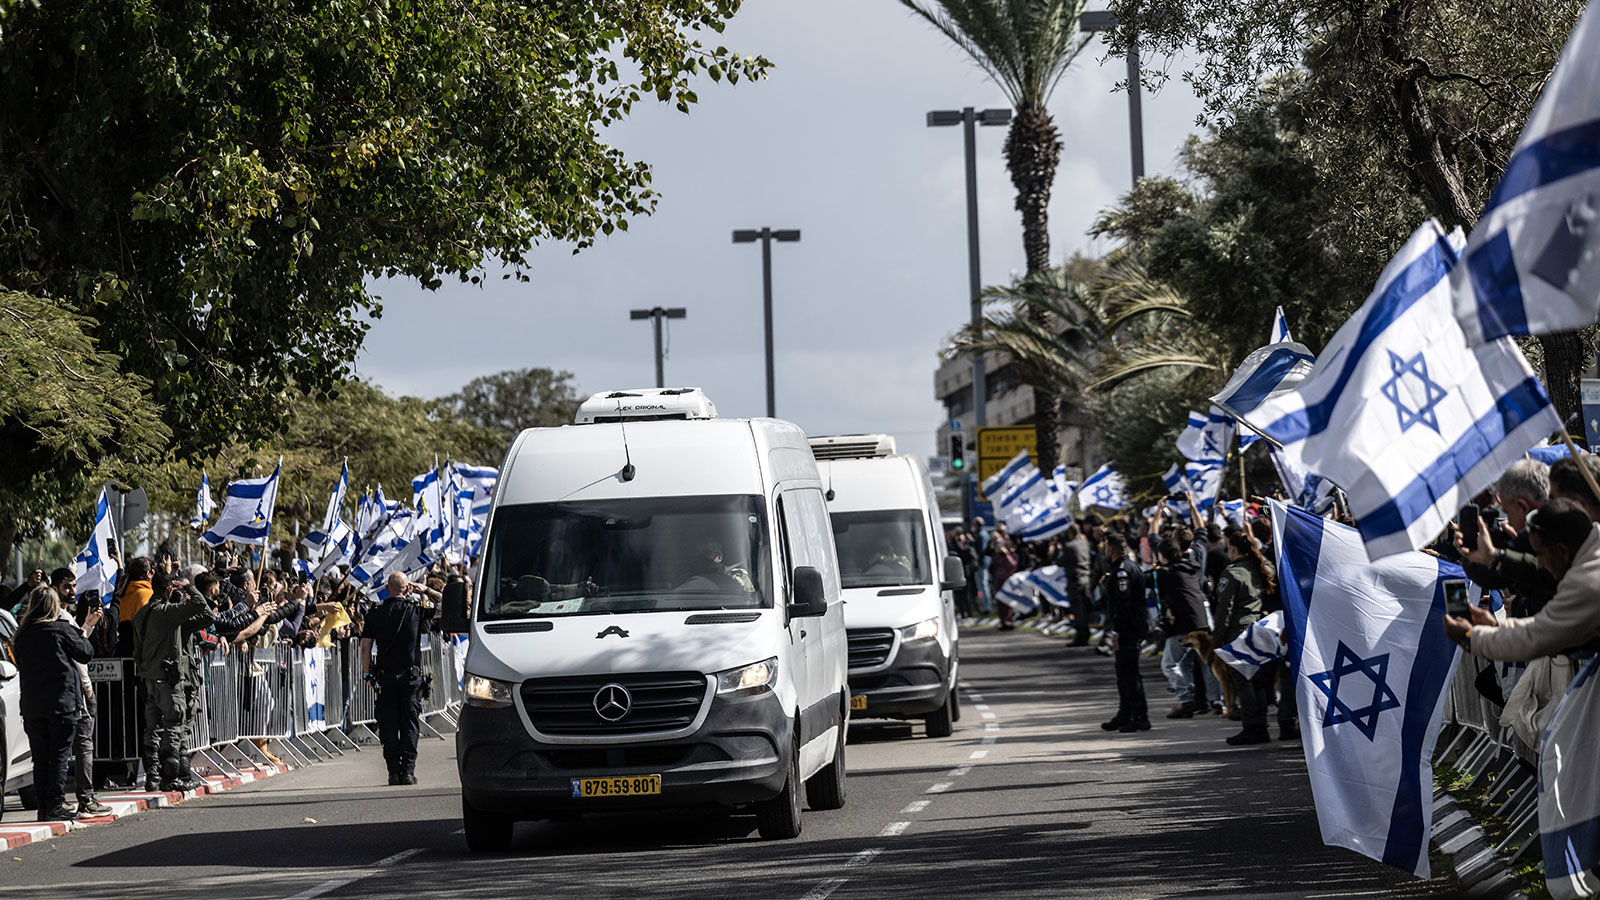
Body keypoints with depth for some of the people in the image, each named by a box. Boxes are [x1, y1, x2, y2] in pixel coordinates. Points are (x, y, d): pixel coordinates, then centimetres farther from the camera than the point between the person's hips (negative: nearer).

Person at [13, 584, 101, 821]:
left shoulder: (23, 634, 5)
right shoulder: (62, 628, -9)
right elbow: (85, 653, -3)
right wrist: (83, 632, 17)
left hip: (31, 705, 5)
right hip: (61, 702, -5)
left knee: (40, 757, 9)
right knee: (59, 755, 0)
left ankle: (43, 806, 9)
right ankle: (55, 805, -3)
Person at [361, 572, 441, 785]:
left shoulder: (374, 614, 0)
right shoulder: (415, 610, -4)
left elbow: (366, 647, 0)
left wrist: (368, 674, 8)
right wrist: (426, 591, 9)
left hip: (385, 677, 1)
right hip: (411, 675, -1)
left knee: (388, 726, 5)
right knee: (410, 725, 4)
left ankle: (394, 771, 2)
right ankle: (408, 770, -1)